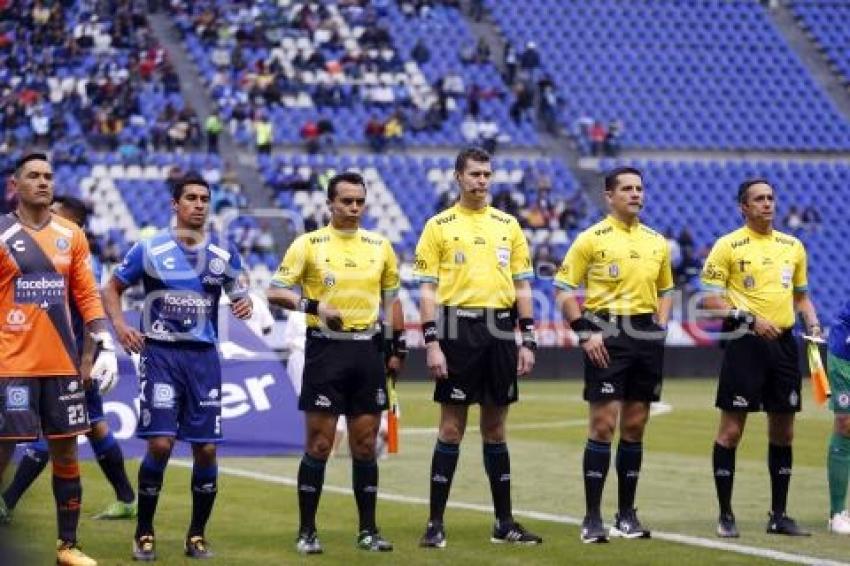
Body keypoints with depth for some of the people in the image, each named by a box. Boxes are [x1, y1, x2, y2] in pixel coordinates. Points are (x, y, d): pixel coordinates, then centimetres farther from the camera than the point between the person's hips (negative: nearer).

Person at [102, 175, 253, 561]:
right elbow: (112, 288, 9)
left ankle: (197, 536, 16)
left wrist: (244, 302, -5)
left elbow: (237, 291, 19)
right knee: (160, 443, -12)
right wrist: (119, 325, -8)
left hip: (204, 356, 3)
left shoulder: (224, 253, 7)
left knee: (206, 449, 1)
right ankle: (144, 533, 4)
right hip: (160, 353, -3)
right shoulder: (150, 249, 0)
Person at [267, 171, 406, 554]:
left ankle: (368, 530, 12)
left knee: (366, 445, 6)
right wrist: (316, 307, -19)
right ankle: (306, 532, 5)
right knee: (319, 444, -3)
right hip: (325, 350, -4)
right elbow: (276, 292, -5)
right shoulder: (309, 244, -2)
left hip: (368, 350, 4)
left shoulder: (380, 246, 10)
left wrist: (398, 346, 13)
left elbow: (391, 298, 18)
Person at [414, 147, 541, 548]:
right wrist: (432, 343, -11)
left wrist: (528, 341, 5)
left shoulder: (508, 225, 11)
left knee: (496, 428, 9)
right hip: (459, 330, -3)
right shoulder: (439, 226, 1)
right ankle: (435, 523, 2)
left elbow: (522, 286, 12)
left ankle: (504, 522, 14)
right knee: (451, 428, -3)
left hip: (500, 331, 3)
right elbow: (427, 289, -2)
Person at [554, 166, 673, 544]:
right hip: (607, 335, -5)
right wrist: (585, 333, -11)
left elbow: (665, 290, 23)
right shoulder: (592, 239, -3)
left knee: (634, 428, 8)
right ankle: (592, 518, -4)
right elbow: (564, 289, -3)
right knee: (602, 425, -8)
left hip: (646, 337, 5)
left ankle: (627, 514, 15)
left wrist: (660, 327, 8)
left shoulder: (657, 241, 13)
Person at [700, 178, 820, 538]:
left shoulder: (792, 246, 13)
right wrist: (749, 319, -17)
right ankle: (725, 515, 4)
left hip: (783, 343, 5)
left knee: (783, 431, 8)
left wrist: (813, 326, 6)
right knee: (731, 430, -4)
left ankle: (779, 515, 16)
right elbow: (710, 298, -7)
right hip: (745, 343, -5)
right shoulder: (728, 246, -4)